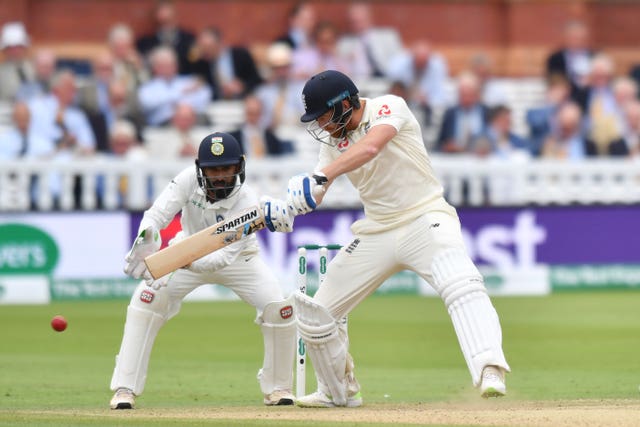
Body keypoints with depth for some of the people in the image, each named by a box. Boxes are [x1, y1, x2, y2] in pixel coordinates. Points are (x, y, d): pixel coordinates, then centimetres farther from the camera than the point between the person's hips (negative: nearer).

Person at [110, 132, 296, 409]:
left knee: (279, 309, -18)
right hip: (188, 251, 1)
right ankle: (125, 388, -16)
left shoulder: (247, 202, -33)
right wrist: (147, 237, -59)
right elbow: (158, 214, -36)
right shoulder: (189, 180, -27)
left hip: (238, 258, -1)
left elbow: (224, 255, -41)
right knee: (147, 299, -21)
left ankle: (277, 387, 4)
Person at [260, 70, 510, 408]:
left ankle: (489, 370, -45)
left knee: (461, 285, -34)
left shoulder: (389, 108, -14)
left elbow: (371, 146, -35)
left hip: (425, 218, -7)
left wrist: (321, 176, -46)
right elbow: (312, 195, 1)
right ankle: (339, 391, 27)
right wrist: (281, 210, -21)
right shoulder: (333, 136, 6)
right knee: (315, 314, 7)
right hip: (377, 233, 7)